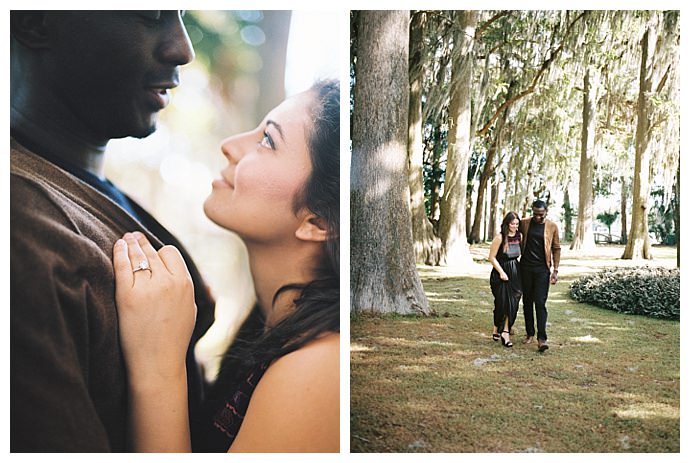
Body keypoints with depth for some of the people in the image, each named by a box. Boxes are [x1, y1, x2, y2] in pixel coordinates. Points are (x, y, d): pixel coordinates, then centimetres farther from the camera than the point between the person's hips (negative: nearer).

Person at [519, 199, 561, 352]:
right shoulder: (524, 223, 1)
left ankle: (541, 338, -9)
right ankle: (530, 333, 21)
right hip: (525, 267, 2)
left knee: (540, 303, -8)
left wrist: (555, 270, -2)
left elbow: (556, 249, 4)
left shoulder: (552, 227, -1)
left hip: (542, 269, -2)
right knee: (527, 302, 9)